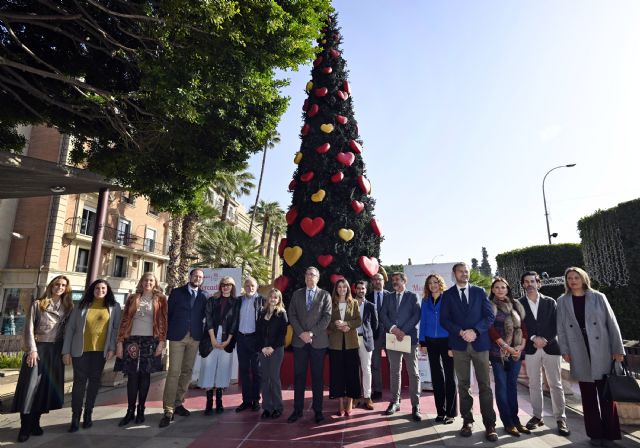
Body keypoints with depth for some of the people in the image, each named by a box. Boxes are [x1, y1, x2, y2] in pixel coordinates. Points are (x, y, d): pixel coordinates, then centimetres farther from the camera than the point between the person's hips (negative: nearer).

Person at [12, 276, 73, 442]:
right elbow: (29, 328, -3)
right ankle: (25, 427, 6)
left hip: (55, 350, 3)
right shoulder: (37, 304, 1)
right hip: (37, 348, -2)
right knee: (30, 386, -3)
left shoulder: (67, 307, 8)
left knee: (47, 386, 5)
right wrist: (32, 349, -12)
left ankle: (35, 423, 17)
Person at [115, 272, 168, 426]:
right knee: (132, 376, 1)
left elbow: (163, 322, 0)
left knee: (145, 375, 4)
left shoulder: (160, 299, 4)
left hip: (150, 341, -1)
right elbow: (124, 321, 7)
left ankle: (141, 410, 15)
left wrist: (161, 342, -8)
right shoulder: (132, 298, 9)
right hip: (132, 340, 1)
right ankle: (130, 411, 12)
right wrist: (120, 342, 1)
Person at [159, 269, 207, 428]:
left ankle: (178, 403, 24)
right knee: (174, 372, -6)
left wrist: (201, 334, 0)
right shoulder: (176, 292, 3)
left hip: (194, 337, 3)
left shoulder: (203, 296, 7)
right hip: (177, 337, -3)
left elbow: (203, 316, 10)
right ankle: (168, 410, -1)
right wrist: (168, 333, 0)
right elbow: (169, 313, 2)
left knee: (187, 371, 10)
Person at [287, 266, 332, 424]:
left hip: (318, 341, -2)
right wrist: (301, 333, -9)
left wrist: (312, 333, -13)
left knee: (317, 376, 5)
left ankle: (318, 410, 16)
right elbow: (292, 315, 4)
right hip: (299, 340, 2)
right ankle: (297, 410, 16)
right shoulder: (296, 294, 10)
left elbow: (327, 317, -5)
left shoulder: (325, 295, 4)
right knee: (299, 376, 5)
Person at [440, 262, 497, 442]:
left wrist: (475, 331, -14)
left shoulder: (480, 292, 7)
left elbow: (489, 316, 0)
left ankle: (490, 425, 9)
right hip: (459, 344, 0)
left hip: (479, 343, 0)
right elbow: (444, 320, 0)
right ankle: (467, 421, 18)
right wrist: (460, 332, -15)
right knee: (463, 384, 7)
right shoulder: (447, 295, 6)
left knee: (485, 385, 2)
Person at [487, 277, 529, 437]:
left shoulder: (516, 305, 11)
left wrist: (522, 345, -4)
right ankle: (508, 422, 9)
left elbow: (523, 326, 9)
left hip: (516, 351, 4)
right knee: (501, 385, 2)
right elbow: (491, 329, -10)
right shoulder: (490, 306, -4)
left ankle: (515, 419, 20)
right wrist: (506, 346, -14)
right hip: (498, 352, -4)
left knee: (512, 385, 11)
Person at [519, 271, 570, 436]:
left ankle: (561, 419, 12)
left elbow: (556, 325, 3)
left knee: (556, 385, 3)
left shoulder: (550, 302, 7)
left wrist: (545, 340, -10)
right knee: (534, 385, 6)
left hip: (550, 347, 0)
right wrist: (534, 338, -14)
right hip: (530, 349, 0)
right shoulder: (519, 304, 3)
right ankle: (537, 416, 15)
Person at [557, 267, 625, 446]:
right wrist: (565, 350, -2)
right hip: (580, 355, 1)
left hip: (602, 353, -1)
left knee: (606, 394, 3)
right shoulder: (562, 301, 4)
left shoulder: (598, 297, 1)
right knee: (588, 396, 8)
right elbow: (561, 328, 4)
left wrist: (618, 349, -4)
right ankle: (595, 433, 19)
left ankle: (609, 433, 16)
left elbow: (612, 323, 0)